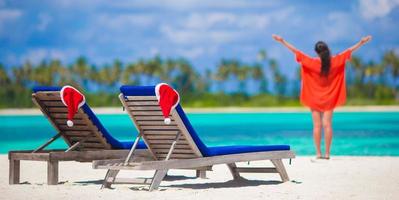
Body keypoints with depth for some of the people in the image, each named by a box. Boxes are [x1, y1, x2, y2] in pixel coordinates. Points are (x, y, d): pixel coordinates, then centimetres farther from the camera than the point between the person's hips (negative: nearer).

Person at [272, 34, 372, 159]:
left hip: (314, 98, -1)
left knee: (317, 125, 1)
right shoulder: (334, 61, -10)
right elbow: (349, 51, -4)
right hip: (329, 99, 1)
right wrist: (361, 43, 3)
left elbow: (296, 52, -13)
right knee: (327, 125, 0)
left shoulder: (312, 62, -13)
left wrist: (282, 41, -11)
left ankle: (318, 153, -1)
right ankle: (327, 153, -3)